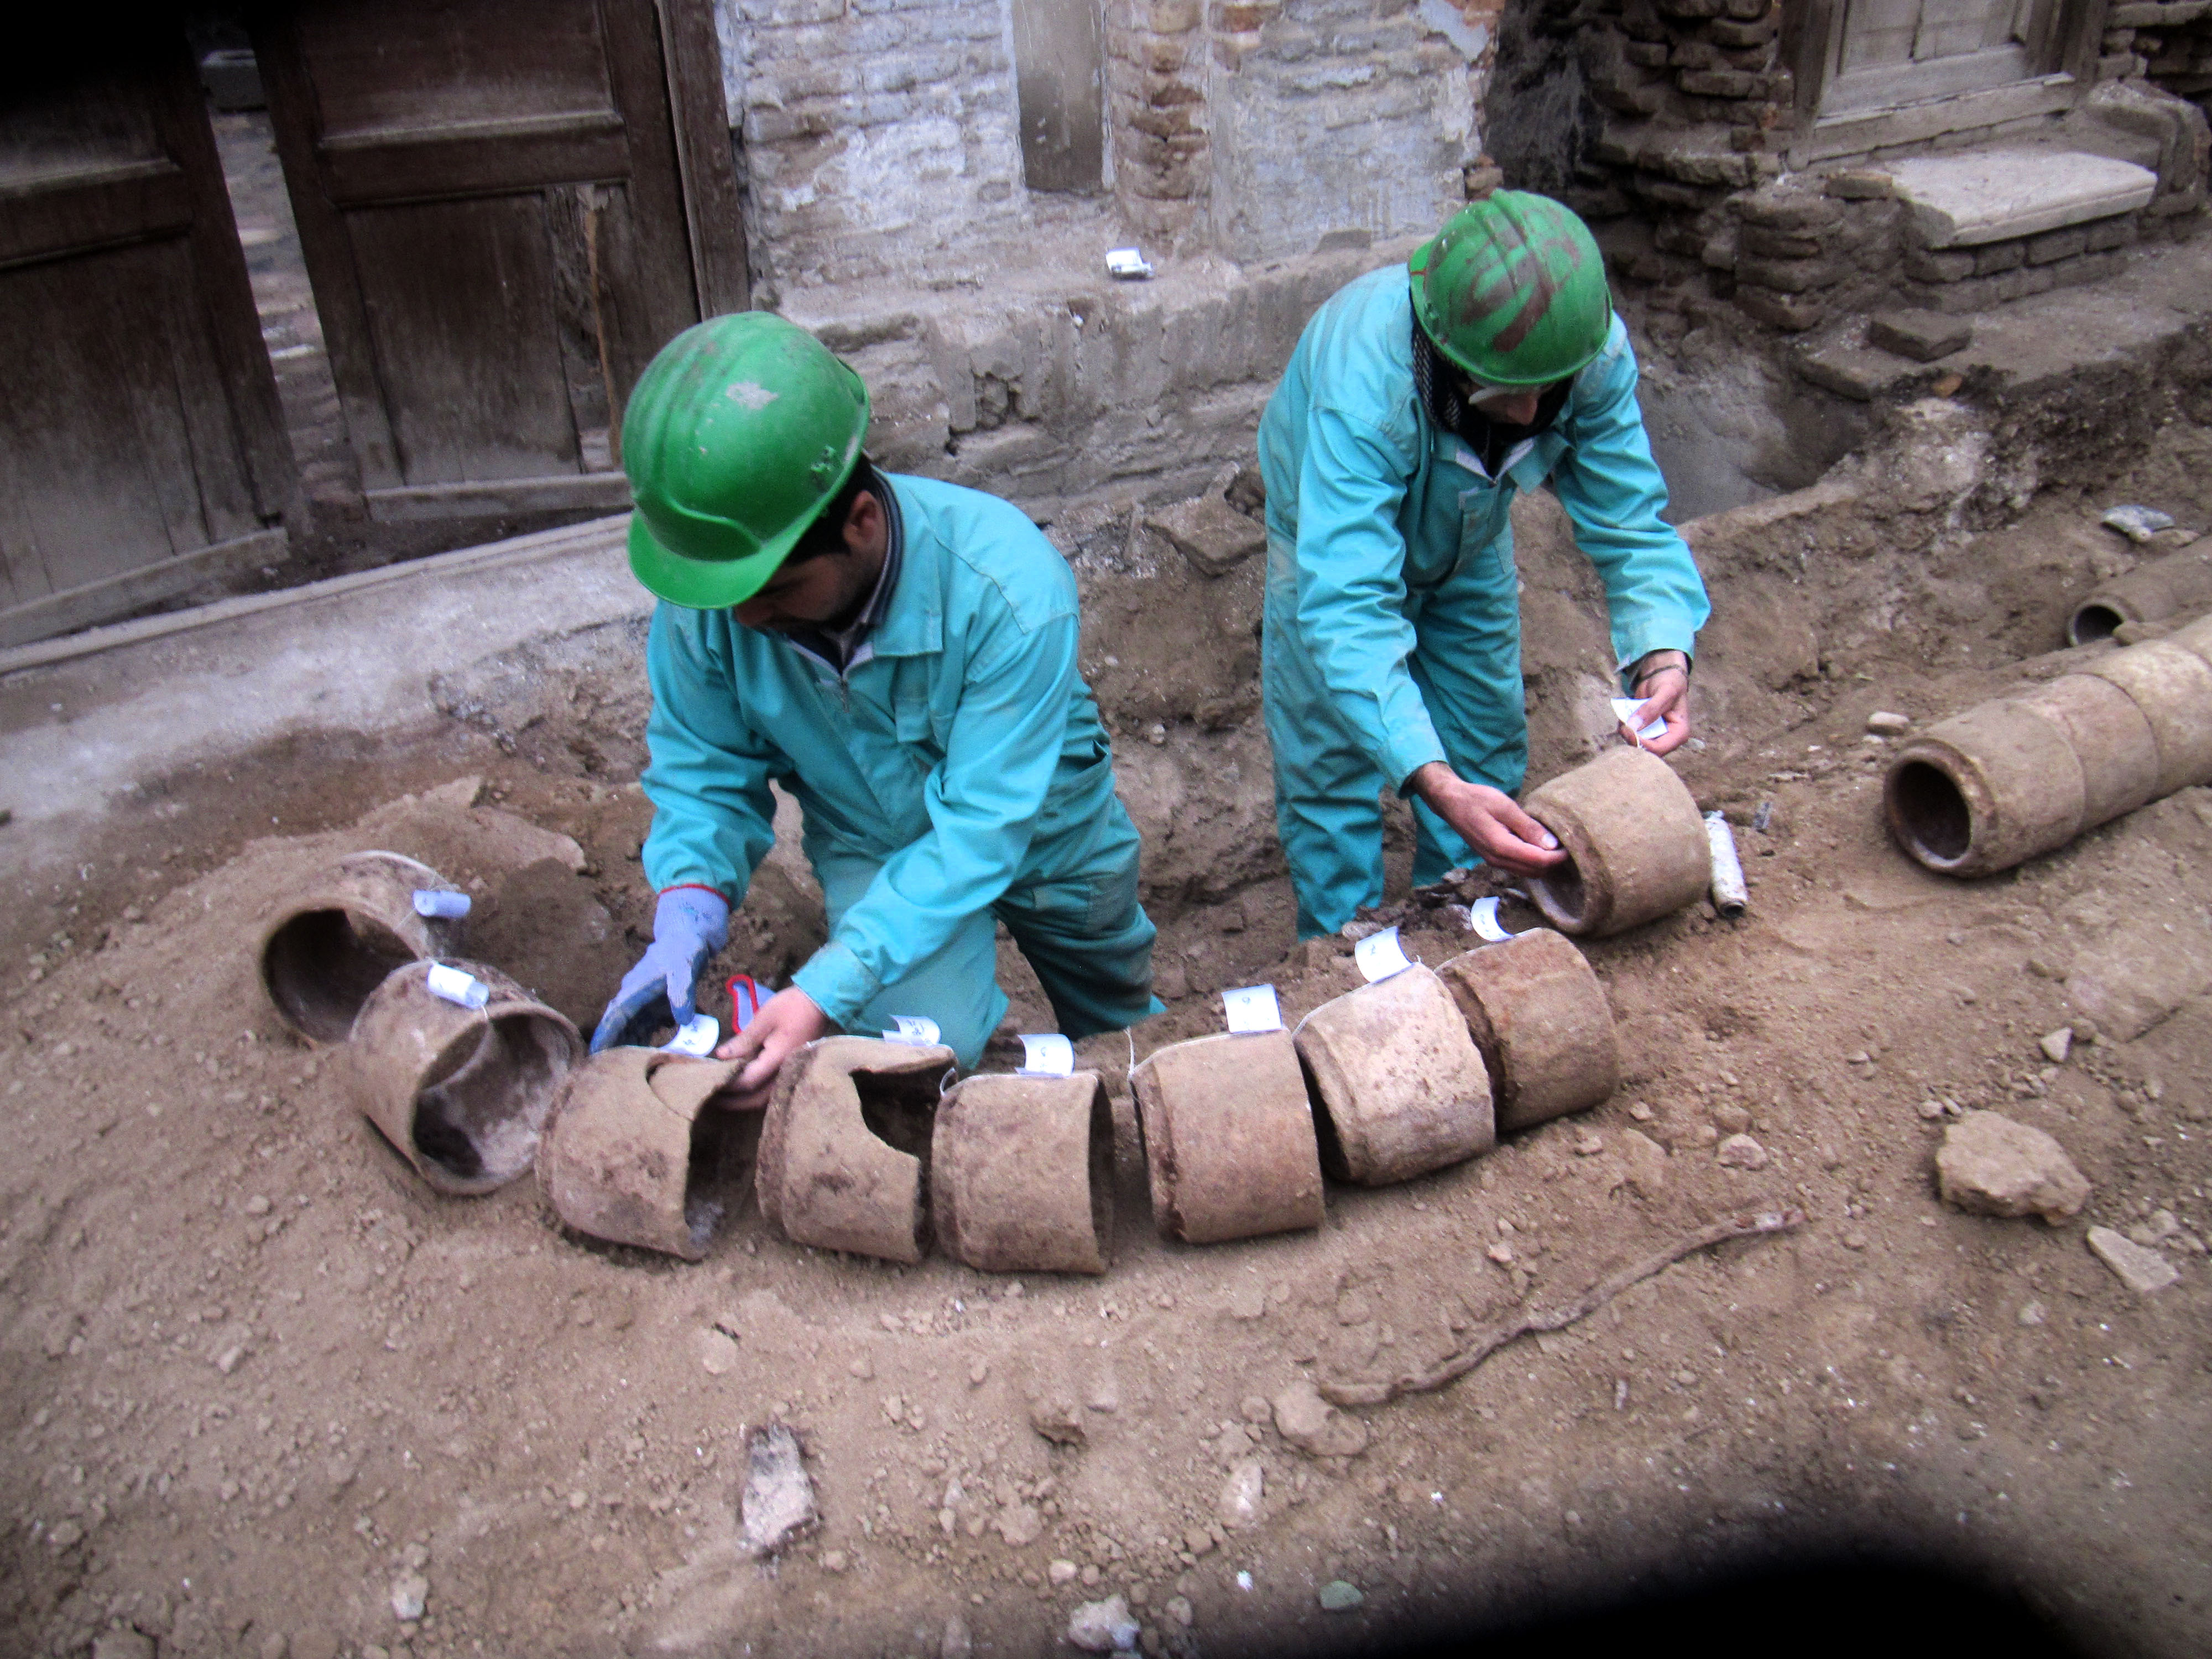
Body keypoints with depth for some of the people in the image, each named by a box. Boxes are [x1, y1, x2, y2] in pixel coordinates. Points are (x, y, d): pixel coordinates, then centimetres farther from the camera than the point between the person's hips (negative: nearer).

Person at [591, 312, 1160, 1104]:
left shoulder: (1011, 591, -41)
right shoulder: (704, 595, -29)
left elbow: (982, 825, -39)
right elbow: (703, 771, -14)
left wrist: (828, 991, -46)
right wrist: (687, 911, -34)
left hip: (1044, 822, -1)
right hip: (872, 843, 1)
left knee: (1119, 1025, 24)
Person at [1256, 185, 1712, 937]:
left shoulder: (1594, 352, -33)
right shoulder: (1365, 376, -46)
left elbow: (1630, 521, -22)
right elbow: (1347, 607, -52)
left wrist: (1663, 653, -42)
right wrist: (1435, 783, -61)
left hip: (1472, 550, 4)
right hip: (1341, 539, -4)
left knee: (1488, 755, 13)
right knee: (1332, 773, 2)